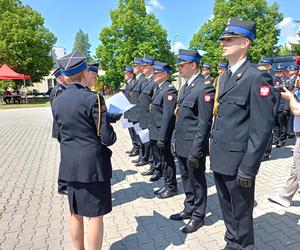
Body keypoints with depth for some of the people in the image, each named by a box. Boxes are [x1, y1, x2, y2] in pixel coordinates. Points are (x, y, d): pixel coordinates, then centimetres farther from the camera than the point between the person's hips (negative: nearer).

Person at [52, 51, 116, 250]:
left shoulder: (57, 101, 3)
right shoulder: (93, 98, -16)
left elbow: (64, 131, 12)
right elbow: (107, 138, -16)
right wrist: (112, 134, 5)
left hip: (69, 165, 7)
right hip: (93, 164, -6)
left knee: (76, 213, 20)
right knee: (95, 215, 7)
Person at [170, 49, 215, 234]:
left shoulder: (204, 87, -17)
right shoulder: (187, 86, 12)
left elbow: (204, 123, -20)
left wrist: (195, 151, -20)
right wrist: (175, 139, 15)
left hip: (193, 146, -8)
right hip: (182, 145, 9)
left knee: (197, 181, 9)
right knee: (186, 179, 20)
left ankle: (198, 216, 27)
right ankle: (189, 209, 39)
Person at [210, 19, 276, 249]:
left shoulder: (257, 78, -14)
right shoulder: (223, 78, 11)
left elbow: (262, 128, -17)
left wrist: (248, 168, -17)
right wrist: (213, 150, 14)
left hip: (238, 162, -7)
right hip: (219, 159, 8)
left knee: (241, 212, 12)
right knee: (227, 209, 22)